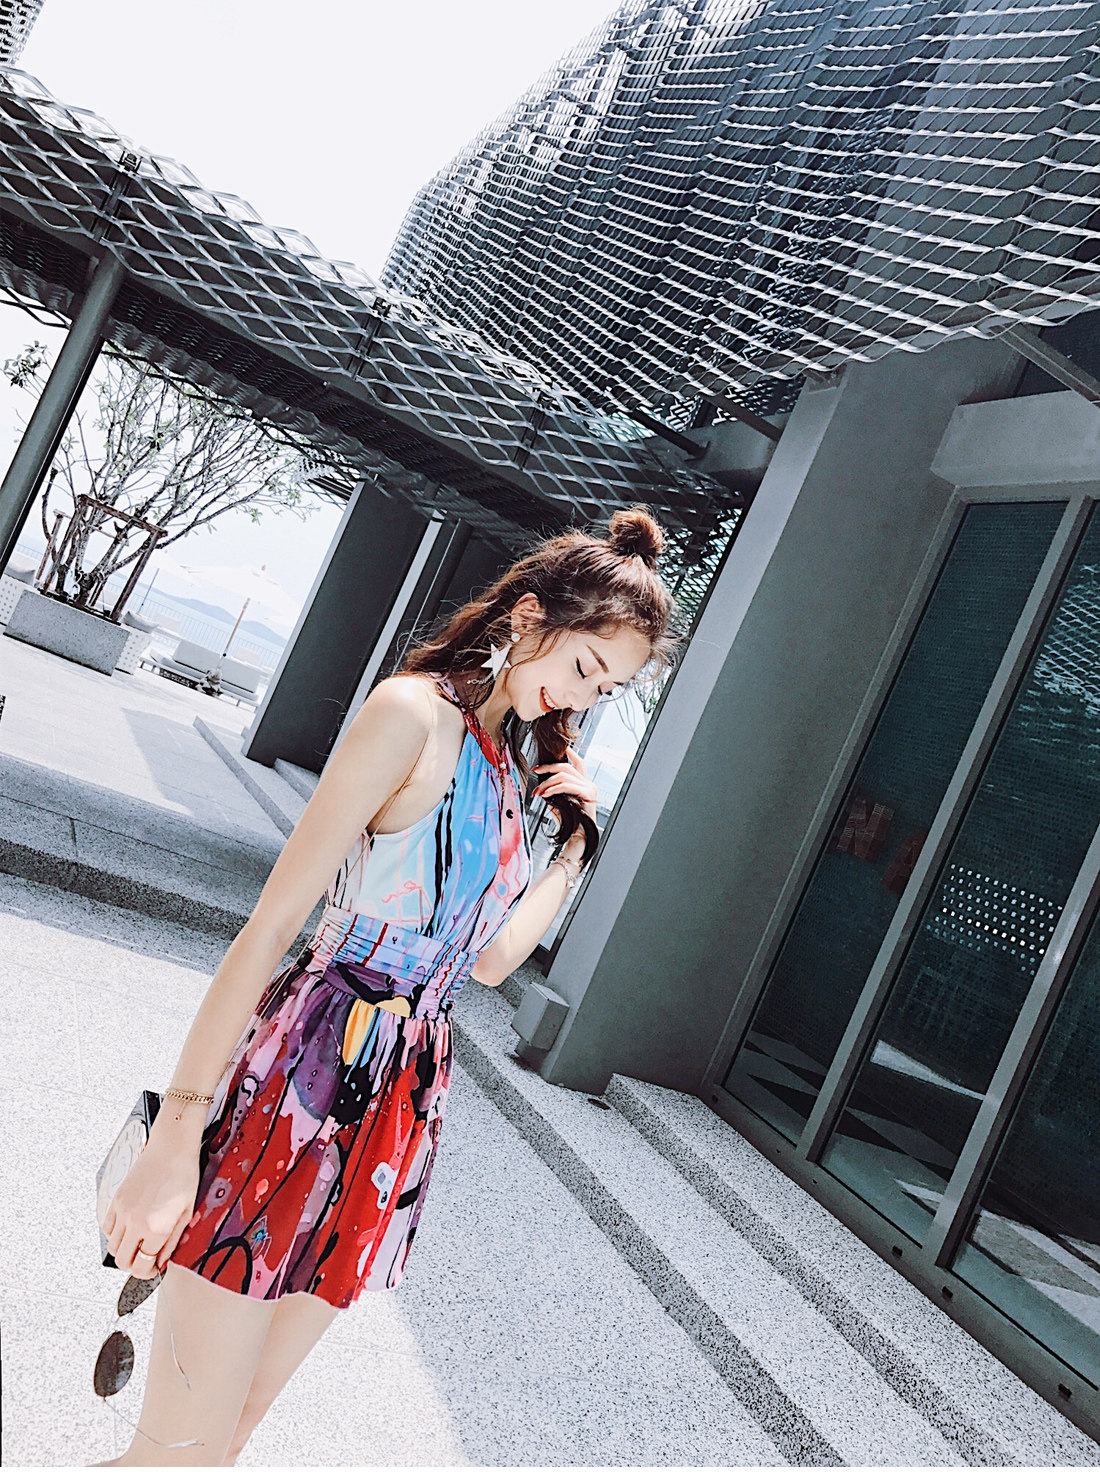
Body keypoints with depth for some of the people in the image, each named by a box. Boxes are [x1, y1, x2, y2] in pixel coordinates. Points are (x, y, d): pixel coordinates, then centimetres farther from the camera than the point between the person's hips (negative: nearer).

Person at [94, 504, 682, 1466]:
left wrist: (579, 844, 11)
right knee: (182, 1445, 1)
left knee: (232, 1429, 16)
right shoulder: (417, 712, -11)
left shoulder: (512, 765, 14)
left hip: (405, 1098, 8)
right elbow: (273, 924, -16)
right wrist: (178, 1132, -18)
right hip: (303, 1074, -7)